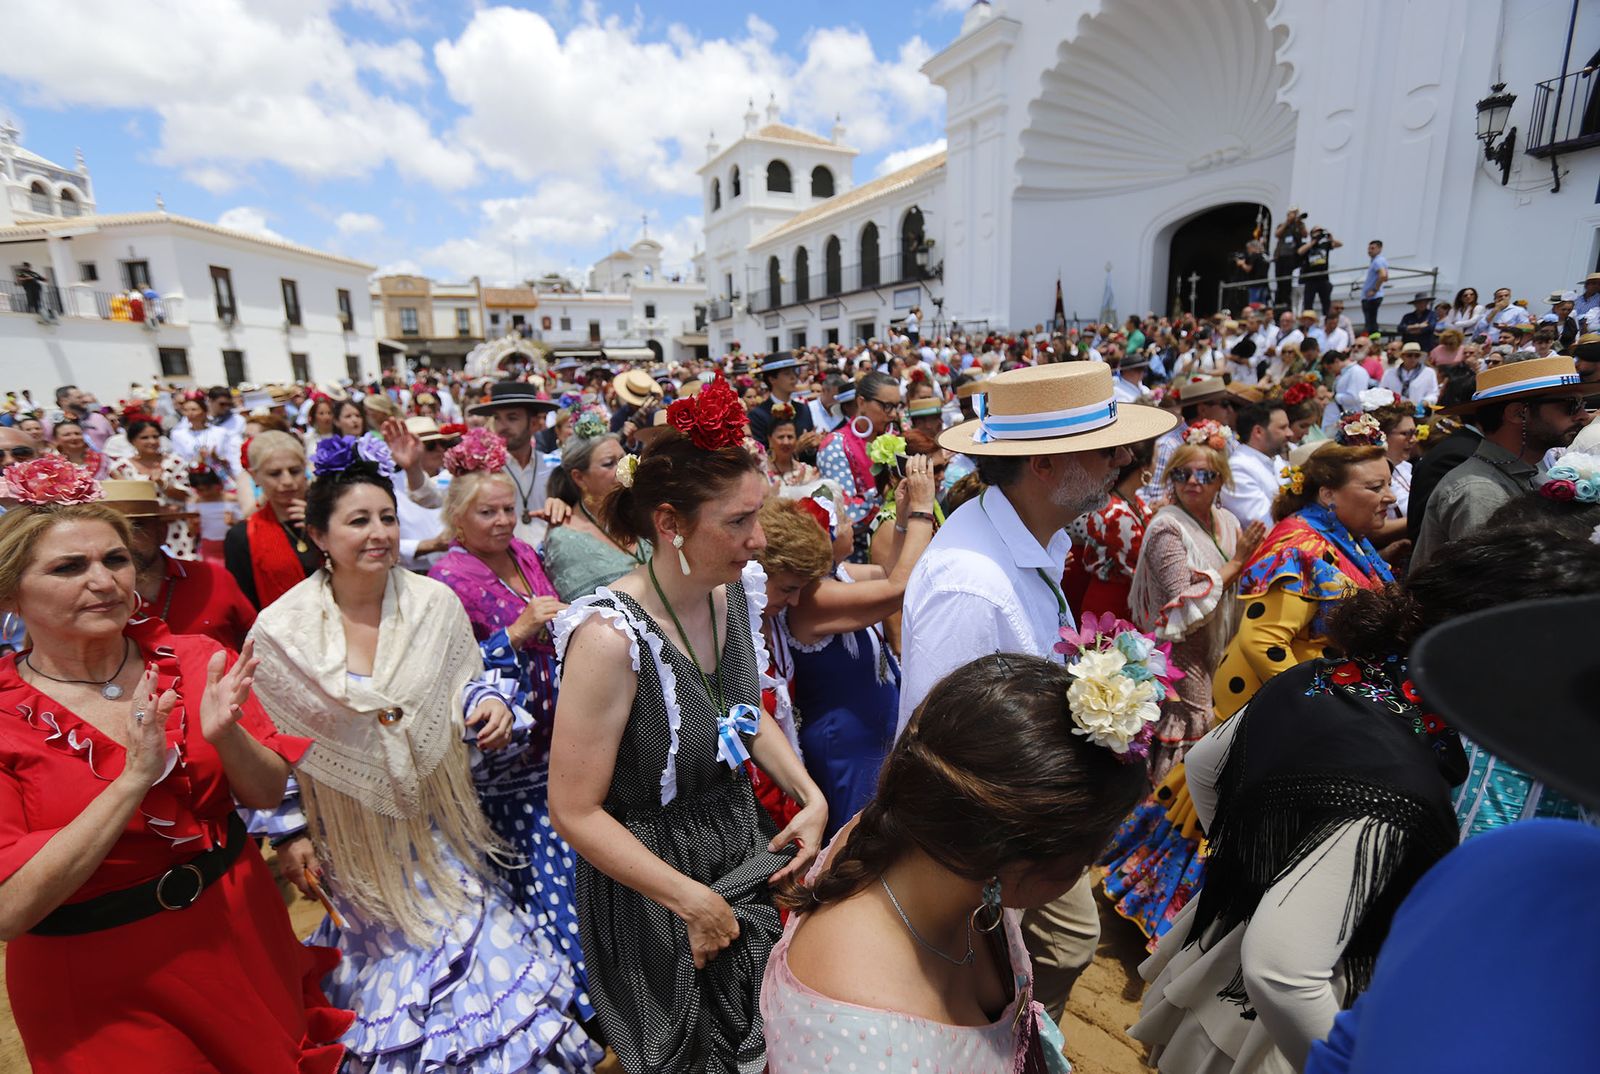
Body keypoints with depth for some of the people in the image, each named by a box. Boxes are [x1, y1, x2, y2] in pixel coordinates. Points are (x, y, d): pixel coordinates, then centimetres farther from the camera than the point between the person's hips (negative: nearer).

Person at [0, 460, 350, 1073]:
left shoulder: (195, 661, -8)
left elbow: (269, 793, -6)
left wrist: (224, 734, -24)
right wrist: (134, 779, -28)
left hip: (242, 940, 3)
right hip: (99, 991, -2)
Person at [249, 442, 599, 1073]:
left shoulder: (436, 602, -11)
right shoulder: (280, 631, -13)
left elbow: (465, 684, 3)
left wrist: (490, 704, -18)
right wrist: (290, 834, -2)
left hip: (437, 820, 1)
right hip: (349, 837, -1)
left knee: (475, 950, 11)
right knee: (385, 965, 17)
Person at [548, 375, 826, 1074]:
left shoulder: (735, 596, -10)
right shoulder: (611, 637, -31)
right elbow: (575, 813, -23)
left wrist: (810, 797, -5)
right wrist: (695, 902, -17)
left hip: (745, 852, 6)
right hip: (649, 889, -5)